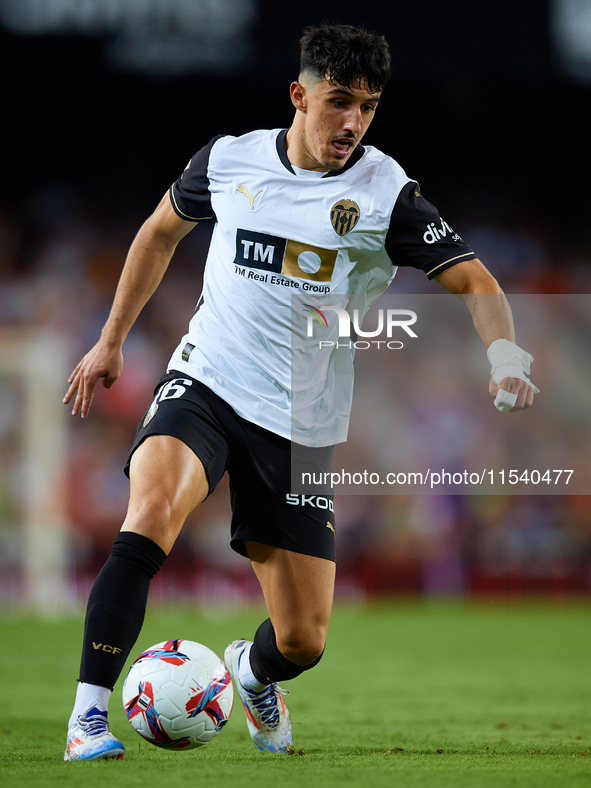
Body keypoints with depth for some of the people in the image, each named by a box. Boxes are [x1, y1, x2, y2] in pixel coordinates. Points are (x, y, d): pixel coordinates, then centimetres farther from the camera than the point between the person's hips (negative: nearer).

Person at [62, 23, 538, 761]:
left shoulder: (386, 194, -7)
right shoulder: (229, 160, -1)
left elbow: (472, 281, -10)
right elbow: (162, 231, 18)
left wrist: (504, 355, -31)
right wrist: (111, 340, 19)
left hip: (301, 427, 1)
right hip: (206, 385, -1)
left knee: (303, 641, 4)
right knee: (149, 517, -33)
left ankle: (252, 673, 43)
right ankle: (88, 715, -26)